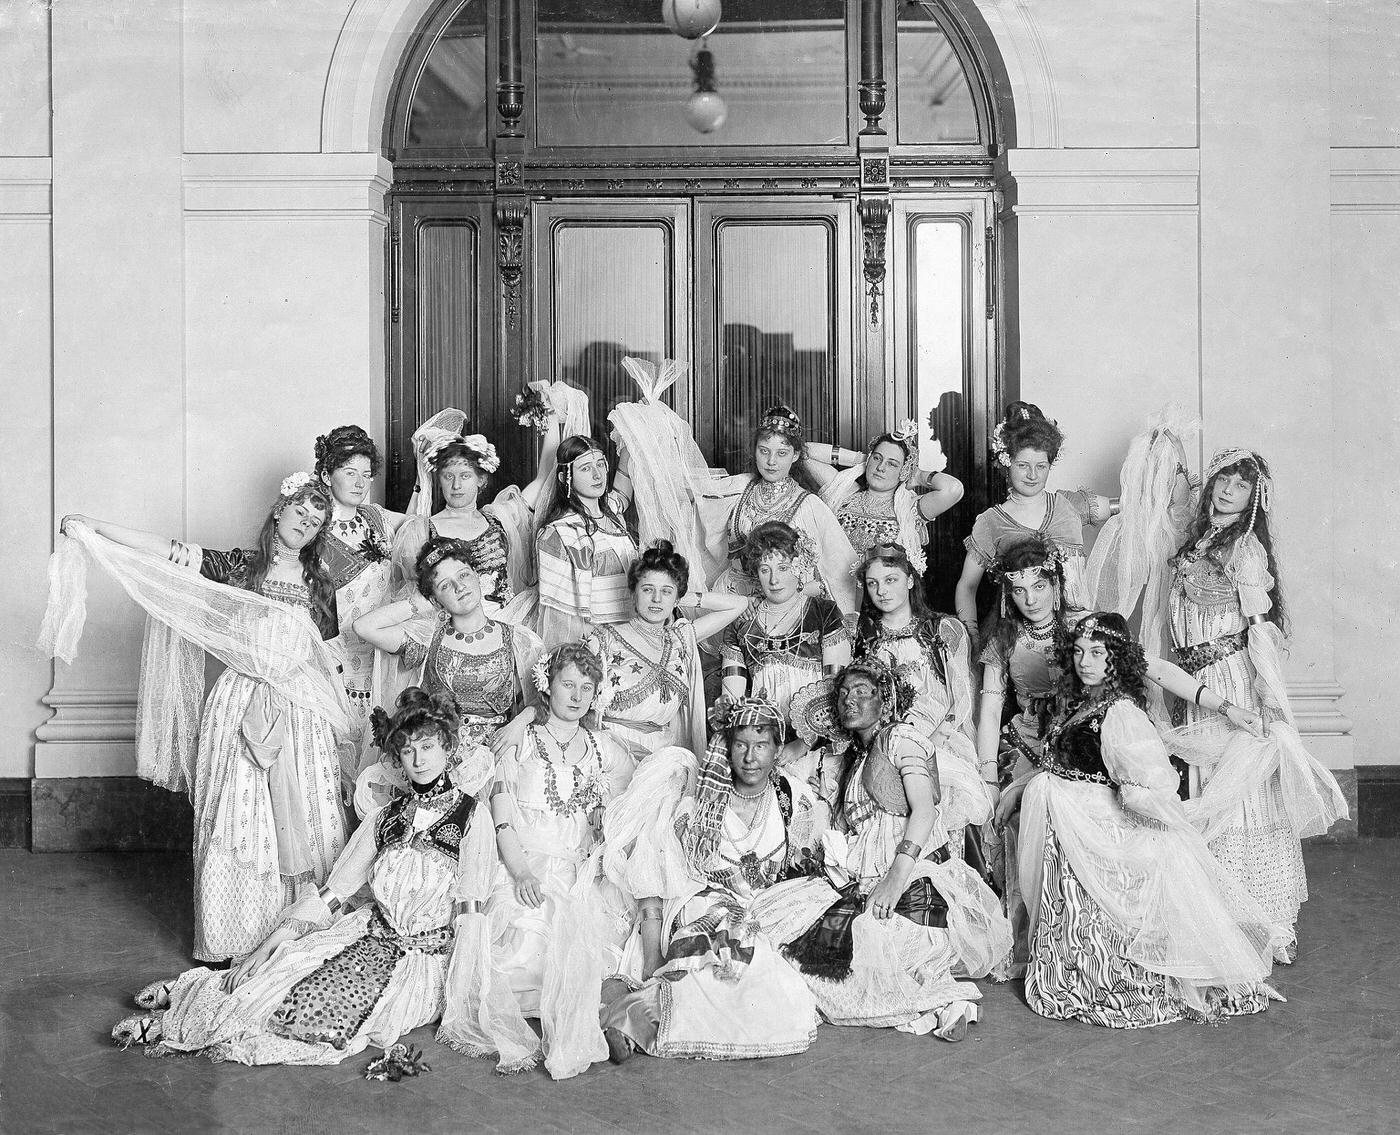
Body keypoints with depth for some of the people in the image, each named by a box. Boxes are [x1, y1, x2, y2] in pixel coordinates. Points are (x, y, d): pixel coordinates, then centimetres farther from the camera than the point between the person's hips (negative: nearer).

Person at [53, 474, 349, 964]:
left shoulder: (319, 585, 11)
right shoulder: (236, 566, 3)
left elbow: (331, 655, 16)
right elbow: (166, 551, -5)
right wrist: (94, 529, -13)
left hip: (302, 719, 2)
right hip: (239, 713, -2)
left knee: (301, 823, -1)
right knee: (235, 825, -1)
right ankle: (228, 941, 9)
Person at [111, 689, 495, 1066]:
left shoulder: (473, 816, -6)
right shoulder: (386, 816, 9)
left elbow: (470, 913, -9)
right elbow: (332, 893, 7)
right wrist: (264, 947, -2)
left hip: (425, 955, -5)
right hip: (369, 933, 5)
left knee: (310, 1007, -21)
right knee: (286, 961, -21)